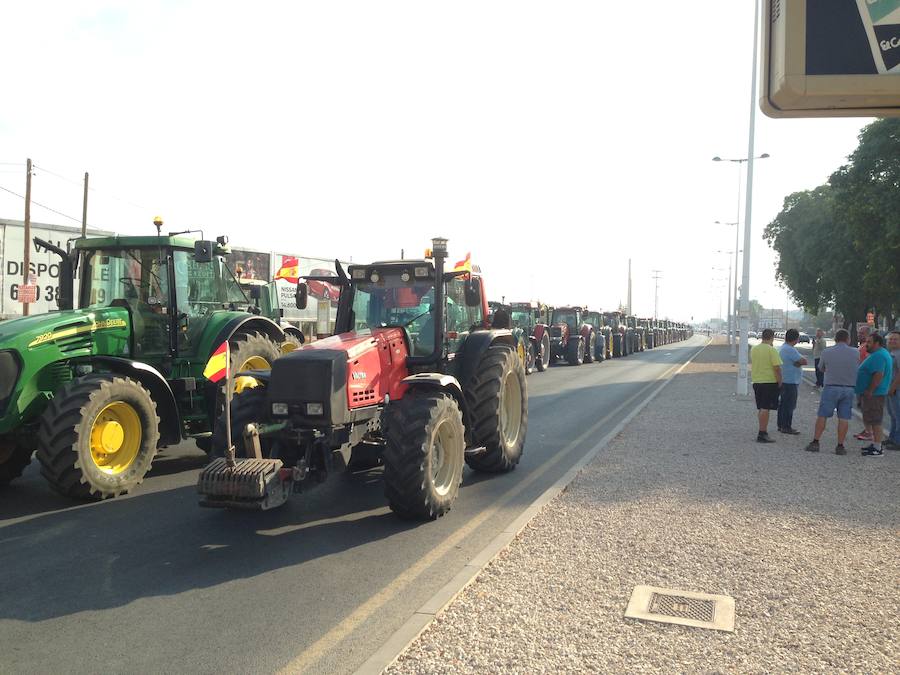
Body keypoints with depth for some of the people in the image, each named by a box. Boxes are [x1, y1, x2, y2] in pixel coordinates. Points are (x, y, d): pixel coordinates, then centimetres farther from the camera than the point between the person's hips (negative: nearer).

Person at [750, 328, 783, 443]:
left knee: (760, 408, 16)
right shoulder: (771, 350, -14)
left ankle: (763, 430, 24)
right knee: (765, 408, -6)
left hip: (756, 381, 7)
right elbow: (777, 367, -16)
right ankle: (762, 434, -7)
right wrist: (779, 382, -9)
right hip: (769, 382, -7)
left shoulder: (753, 349, 7)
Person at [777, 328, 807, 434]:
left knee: (783, 403, 15)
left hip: (784, 381, 10)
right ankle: (786, 427, -1)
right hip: (790, 382, -10)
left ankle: (781, 425, 22)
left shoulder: (781, 348, 12)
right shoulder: (790, 350, -20)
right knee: (789, 405, -5)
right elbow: (804, 361, -19)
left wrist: (796, 363, -5)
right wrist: (797, 363, -1)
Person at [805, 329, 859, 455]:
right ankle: (840, 446, 7)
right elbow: (857, 370, 8)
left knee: (822, 416, 5)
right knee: (844, 418, 5)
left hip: (830, 387, -1)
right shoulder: (855, 353, -1)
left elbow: (821, 368, 9)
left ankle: (815, 442, 6)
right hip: (849, 388, 1)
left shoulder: (826, 352, -3)